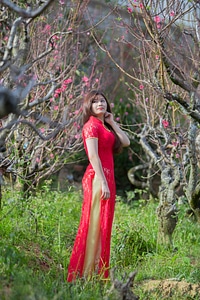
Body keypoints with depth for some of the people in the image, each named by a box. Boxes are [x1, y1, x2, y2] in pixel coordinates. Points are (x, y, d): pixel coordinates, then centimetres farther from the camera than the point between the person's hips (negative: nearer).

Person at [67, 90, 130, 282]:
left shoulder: (105, 127, 18)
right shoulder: (91, 125, -8)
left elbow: (126, 142, 10)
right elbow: (93, 156, -17)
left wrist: (112, 122, 9)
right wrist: (103, 182, -21)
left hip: (107, 178, 9)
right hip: (97, 178, -9)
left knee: (103, 224, 10)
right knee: (95, 224, -9)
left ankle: (97, 270, 14)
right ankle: (86, 272, -8)